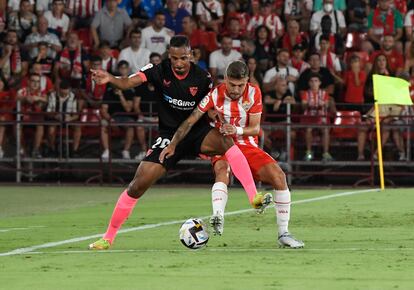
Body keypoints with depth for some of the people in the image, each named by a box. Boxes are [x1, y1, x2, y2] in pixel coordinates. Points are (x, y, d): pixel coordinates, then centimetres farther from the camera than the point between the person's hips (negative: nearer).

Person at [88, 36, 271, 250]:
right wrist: (110, 79, -45)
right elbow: (129, 82, -24)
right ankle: (108, 237, 6)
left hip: (197, 132, 0)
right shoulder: (159, 71, -11)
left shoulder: (201, 78, -9)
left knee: (227, 143, -33)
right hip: (169, 135, 0)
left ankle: (254, 198, -31)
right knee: (138, 185, -8)